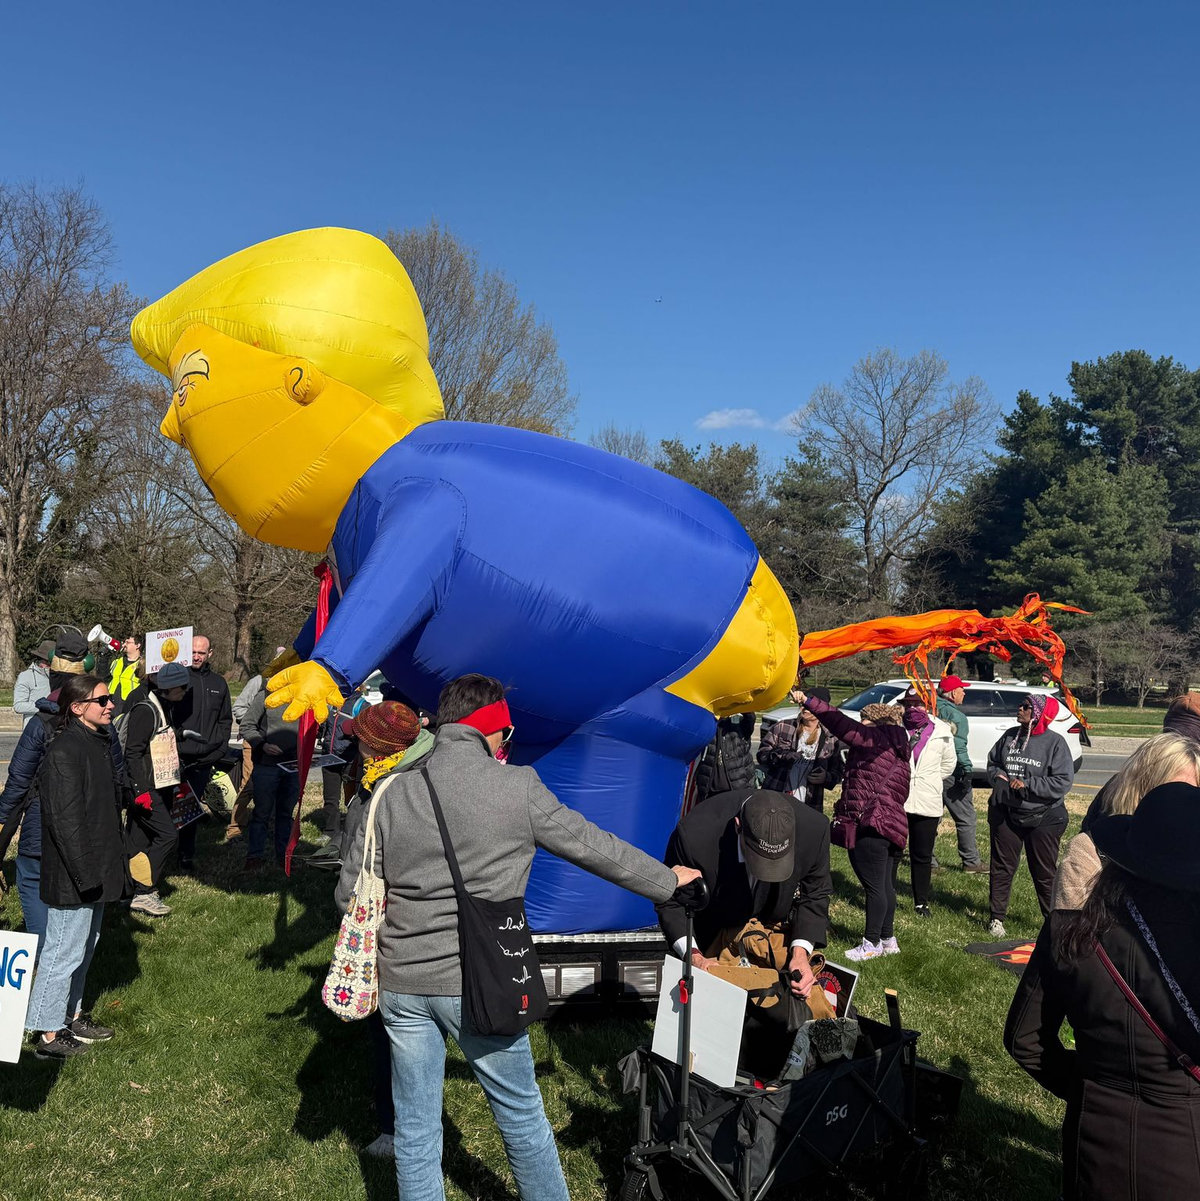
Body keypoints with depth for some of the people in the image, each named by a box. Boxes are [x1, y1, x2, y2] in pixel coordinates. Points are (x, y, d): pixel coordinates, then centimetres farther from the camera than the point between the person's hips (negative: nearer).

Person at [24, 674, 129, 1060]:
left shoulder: (99, 742, 8)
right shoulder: (64, 752, -22)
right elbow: (66, 819, -24)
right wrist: (84, 873, -23)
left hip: (94, 870, 10)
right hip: (71, 875, -10)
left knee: (85, 945, 21)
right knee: (65, 951, 2)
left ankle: (71, 1016, 36)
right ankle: (47, 1035, 16)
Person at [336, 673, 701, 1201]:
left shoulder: (394, 791, -1)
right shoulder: (516, 787, -10)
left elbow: (351, 891, 3)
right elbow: (593, 846, 0)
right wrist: (667, 880, 15)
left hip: (401, 983, 3)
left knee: (415, 1130, 16)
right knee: (522, 1116, 16)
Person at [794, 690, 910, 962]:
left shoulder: (876, 739, -7)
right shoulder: (897, 752, 20)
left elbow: (843, 725, -17)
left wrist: (808, 701, -16)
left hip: (870, 826, -10)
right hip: (893, 824, 10)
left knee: (874, 886, -4)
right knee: (885, 885, 16)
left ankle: (872, 943, 2)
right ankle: (887, 939, 24)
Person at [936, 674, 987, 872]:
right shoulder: (956, 716, -13)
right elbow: (959, 747, -21)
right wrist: (968, 770, -19)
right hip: (951, 774, -7)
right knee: (966, 819, 3)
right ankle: (971, 861, 7)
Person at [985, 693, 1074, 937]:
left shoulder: (1055, 742, -11)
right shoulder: (1009, 736, 4)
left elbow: (1063, 782, -16)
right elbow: (992, 763, 16)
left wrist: (1027, 785, -22)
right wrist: (997, 776, -6)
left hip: (1043, 817, -4)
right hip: (1005, 814, 4)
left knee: (1045, 872, 9)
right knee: (1002, 867, 9)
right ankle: (997, 918, 18)